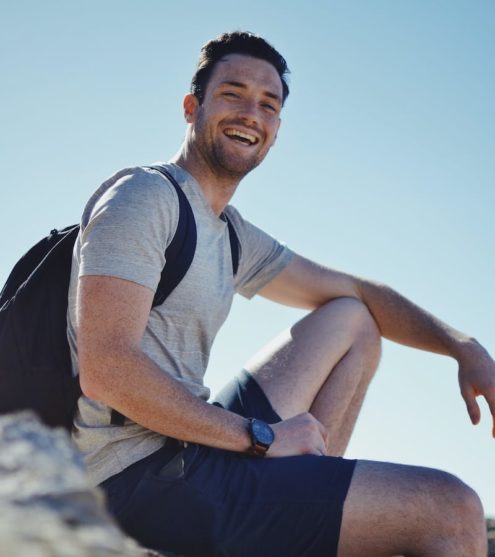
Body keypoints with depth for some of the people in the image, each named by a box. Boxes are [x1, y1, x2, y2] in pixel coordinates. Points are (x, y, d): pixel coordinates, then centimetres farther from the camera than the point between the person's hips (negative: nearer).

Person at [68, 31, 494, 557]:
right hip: (142, 477, -10)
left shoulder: (233, 236, 18)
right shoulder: (143, 196, -9)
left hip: (184, 450, 10)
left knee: (350, 322, 17)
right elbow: (105, 369, -21)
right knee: (451, 510, -14)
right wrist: (259, 436, -15)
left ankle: (304, 496, 2)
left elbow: (355, 293, 23)